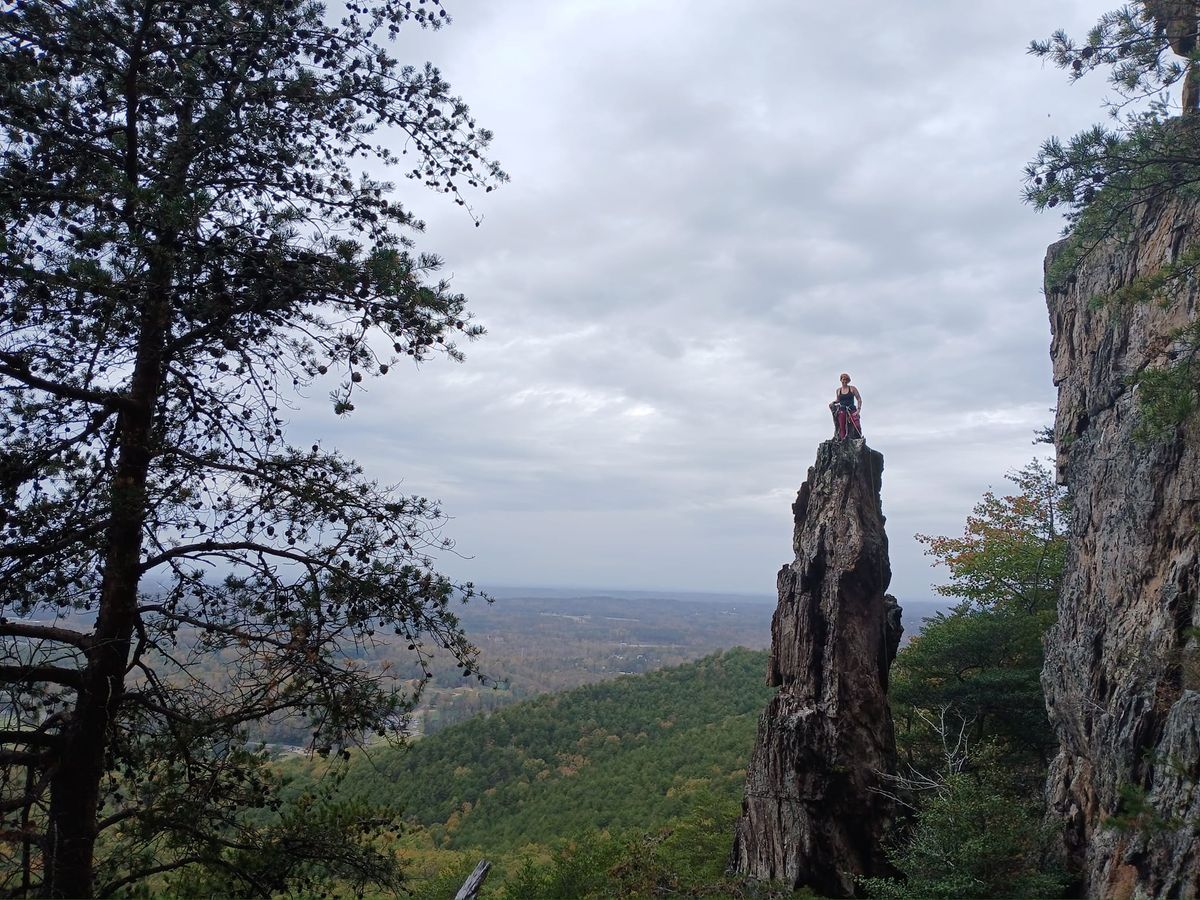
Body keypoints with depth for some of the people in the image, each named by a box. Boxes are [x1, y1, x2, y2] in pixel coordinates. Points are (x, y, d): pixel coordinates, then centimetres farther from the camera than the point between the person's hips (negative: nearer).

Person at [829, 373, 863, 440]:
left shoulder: (852, 388, 5)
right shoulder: (838, 390, 12)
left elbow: (859, 399, 4)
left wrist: (858, 409, -6)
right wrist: (833, 403, 6)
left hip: (852, 410, -2)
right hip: (842, 411, 2)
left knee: (857, 426, -20)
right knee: (842, 428, -7)